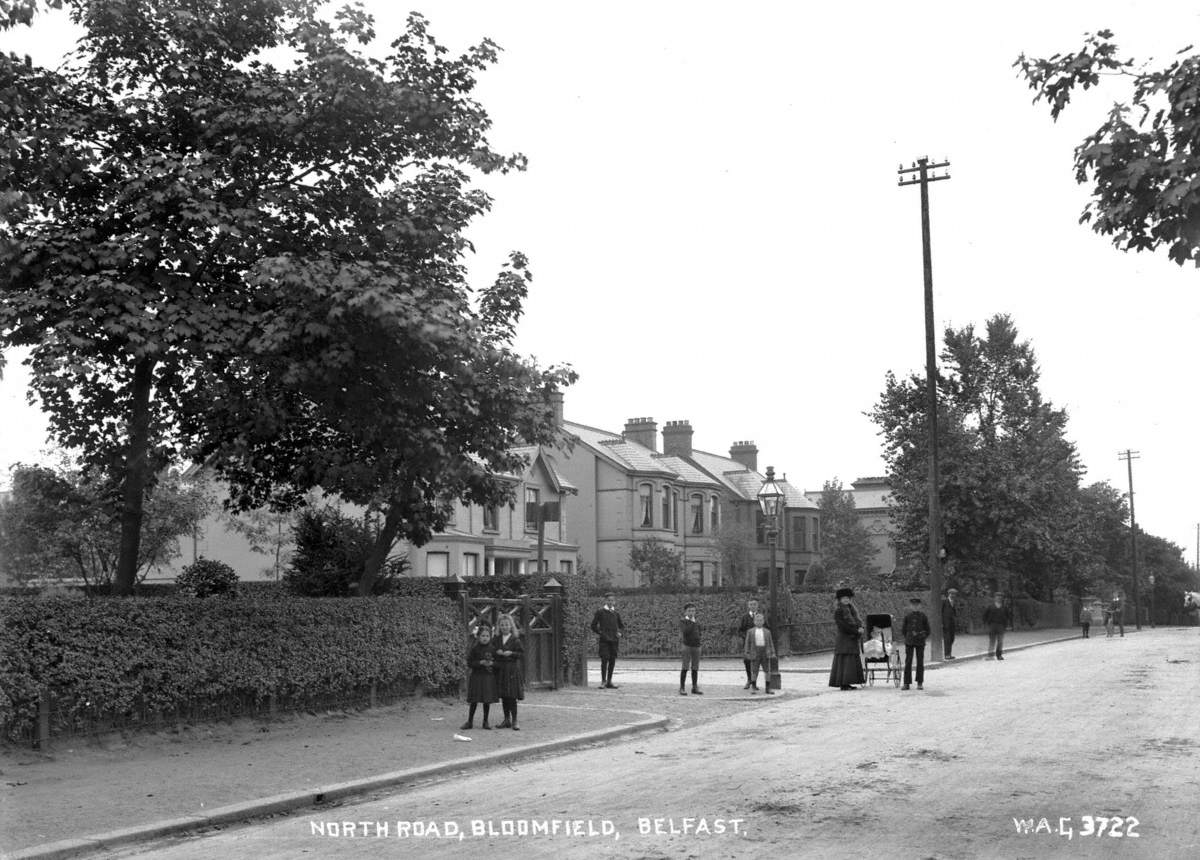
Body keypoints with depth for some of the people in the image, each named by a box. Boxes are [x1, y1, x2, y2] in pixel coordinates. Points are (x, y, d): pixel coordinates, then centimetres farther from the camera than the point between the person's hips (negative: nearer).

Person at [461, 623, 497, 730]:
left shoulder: (492, 648, 3)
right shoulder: (474, 648, -3)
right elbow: (469, 663, -5)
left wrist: (492, 663, -15)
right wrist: (480, 662, -18)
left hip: (489, 677, 2)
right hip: (476, 676, -2)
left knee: (487, 700, 5)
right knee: (474, 700, 2)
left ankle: (485, 722, 16)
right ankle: (470, 722, 12)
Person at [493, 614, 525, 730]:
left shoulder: (515, 640, -3)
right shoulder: (497, 639, 10)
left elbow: (522, 653, -5)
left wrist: (511, 653, -18)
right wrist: (497, 653, -5)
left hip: (512, 670, -5)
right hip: (500, 671, 5)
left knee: (512, 696, -6)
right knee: (503, 697, 8)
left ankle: (514, 721, -1)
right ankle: (507, 720, 18)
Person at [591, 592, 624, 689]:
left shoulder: (616, 613, 12)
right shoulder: (600, 611, 1)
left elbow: (621, 625, 24)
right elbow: (593, 625, 3)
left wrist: (619, 632, 6)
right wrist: (599, 633, -7)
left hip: (614, 639, 4)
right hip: (604, 639, -4)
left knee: (612, 661, 5)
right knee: (605, 659, -11)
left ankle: (609, 681, 12)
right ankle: (603, 681, -5)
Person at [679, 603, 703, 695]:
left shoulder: (697, 622, 13)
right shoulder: (682, 621, -2)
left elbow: (699, 634, 17)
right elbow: (685, 631, -18)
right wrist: (692, 622, -14)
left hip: (696, 646, 5)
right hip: (687, 645, -5)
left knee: (695, 668, 7)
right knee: (685, 667, -7)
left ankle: (694, 688, 14)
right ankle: (682, 688, -4)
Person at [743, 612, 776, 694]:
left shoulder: (767, 632, 9)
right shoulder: (750, 631, 5)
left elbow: (770, 643, 10)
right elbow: (747, 642, 4)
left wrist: (772, 652, 4)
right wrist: (747, 652, -2)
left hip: (765, 652, 2)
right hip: (755, 652, -2)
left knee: (767, 670, 3)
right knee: (754, 671, 1)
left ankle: (767, 688, 11)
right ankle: (753, 687, 12)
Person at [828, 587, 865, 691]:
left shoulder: (850, 609, 15)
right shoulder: (838, 611, -9)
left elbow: (858, 620, 6)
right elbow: (843, 626, -16)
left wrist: (860, 627, -16)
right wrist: (856, 631, -15)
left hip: (852, 639, 9)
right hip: (843, 639, -9)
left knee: (852, 661, 8)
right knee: (843, 661, -10)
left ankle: (846, 683, 11)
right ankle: (843, 684, -11)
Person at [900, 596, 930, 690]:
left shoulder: (923, 616, 1)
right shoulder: (908, 615, 2)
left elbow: (928, 630, 7)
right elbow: (903, 628, 10)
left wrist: (922, 636, -1)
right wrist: (907, 637, 3)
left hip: (920, 642, 0)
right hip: (909, 643, 0)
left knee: (920, 663, 4)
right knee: (908, 662, -1)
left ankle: (920, 683, 11)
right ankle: (907, 683, 1)